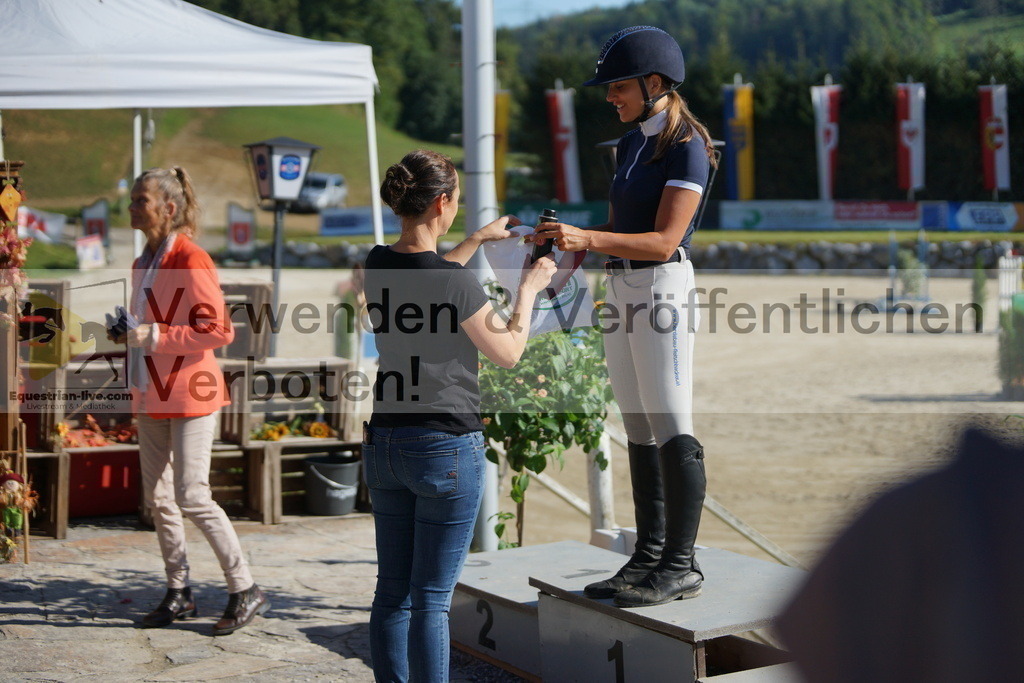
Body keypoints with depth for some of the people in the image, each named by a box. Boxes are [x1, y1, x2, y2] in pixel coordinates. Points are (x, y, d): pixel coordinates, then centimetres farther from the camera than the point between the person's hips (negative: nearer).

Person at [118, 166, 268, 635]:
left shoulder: (191, 260, -13)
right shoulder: (143, 263, 14)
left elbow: (218, 331, -18)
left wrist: (153, 336, -21)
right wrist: (128, 336, 5)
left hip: (189, 394, -9)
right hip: (151, 396, 9)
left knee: (192, 496, -10)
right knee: (158, 498, 9)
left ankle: (246, 591, 0)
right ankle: (178, 593, 19)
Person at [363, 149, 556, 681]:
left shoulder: (378, 265, 2)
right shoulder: (455, 282, -18)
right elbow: (508, 353, -4)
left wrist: (476, 241, 32)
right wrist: (528, 288, 9)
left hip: (384, 443, 7)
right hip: (447, 448, -7)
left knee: (392, 591, 12)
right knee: (431, 598, -1)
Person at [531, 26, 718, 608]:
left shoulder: (687, 148, -12)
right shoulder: (633, 143, 15)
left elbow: (664, 240, -19)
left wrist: (588, 238, -29)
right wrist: (569, 238, 1)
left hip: (662, 289, -9)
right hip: (621, 291, 9)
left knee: (671, 429, -7)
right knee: (639, 429, 10)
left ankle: (682, 566, -2)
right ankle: (649, 556, 15)